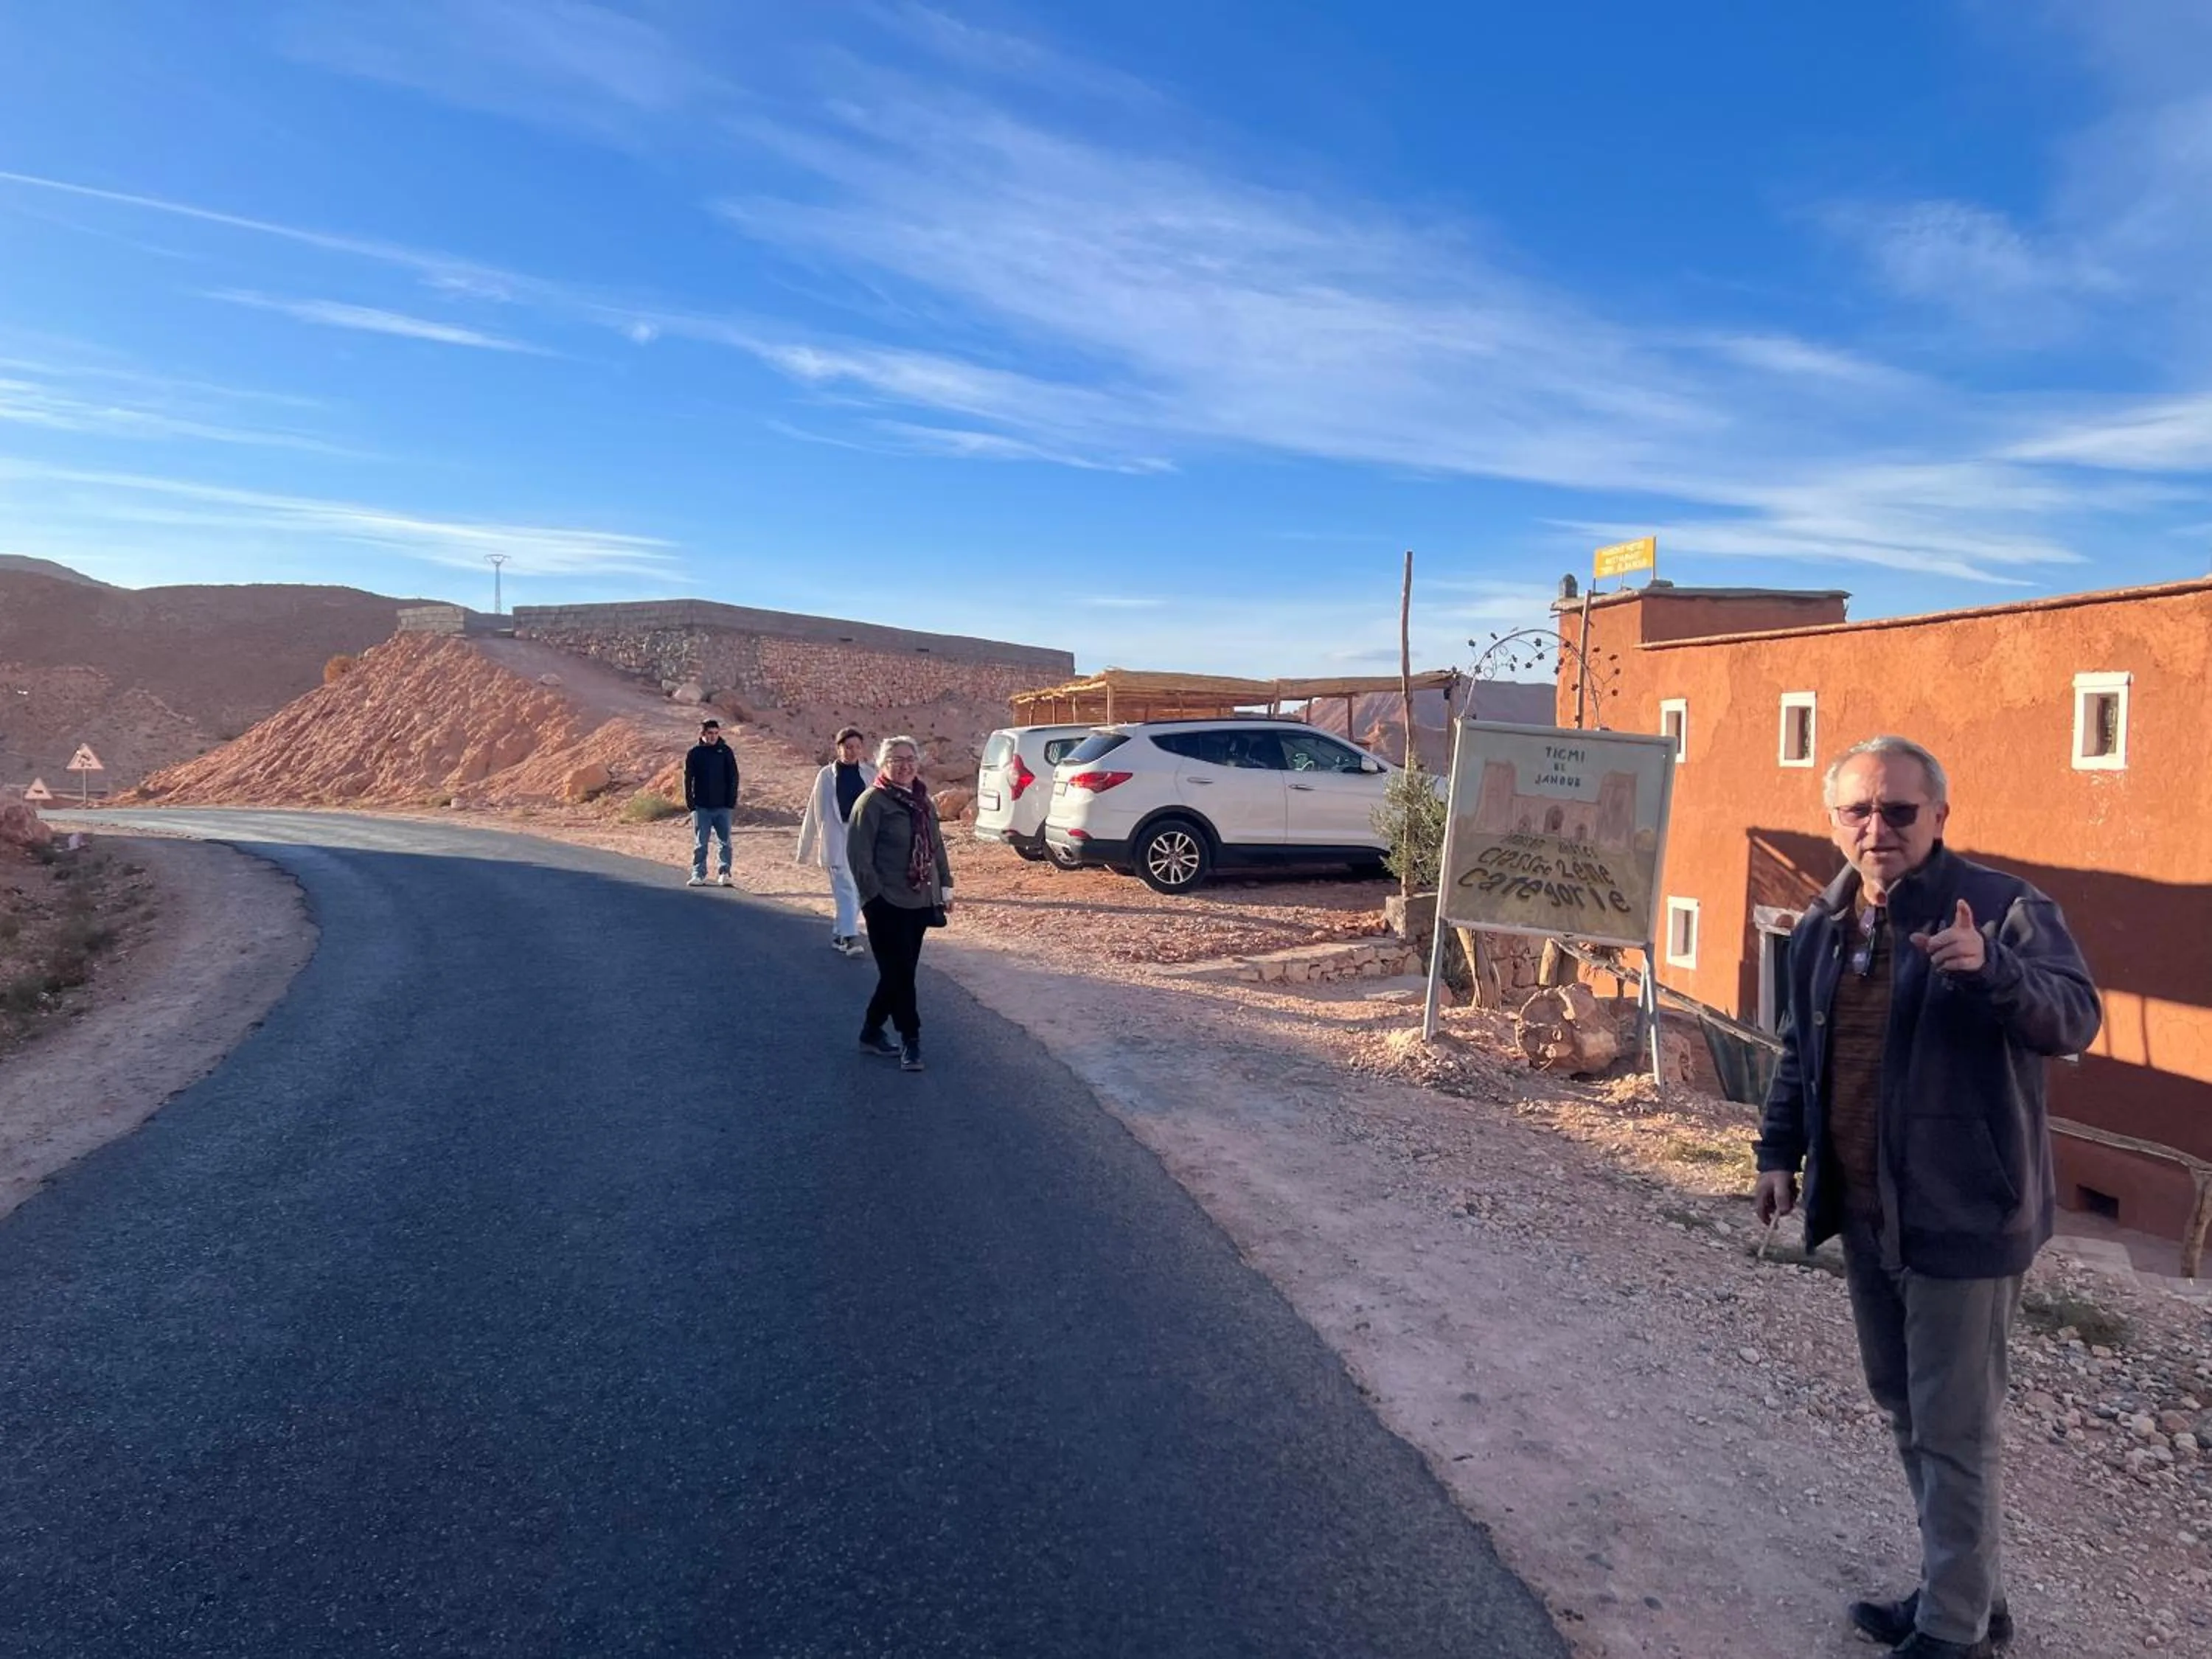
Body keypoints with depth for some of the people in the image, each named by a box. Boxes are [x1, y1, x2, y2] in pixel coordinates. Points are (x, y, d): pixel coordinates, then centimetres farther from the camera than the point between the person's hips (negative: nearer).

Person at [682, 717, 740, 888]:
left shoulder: (726, 751, 2)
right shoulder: (695, 753, 1)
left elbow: (733, 777, 4)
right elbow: (688, 778, 3)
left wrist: (732, 801, -3)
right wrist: (689, 802, -3)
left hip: (722, 806, 0)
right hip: (701, 807, 0)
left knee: (725, 842, 1)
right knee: (700, 844, 4)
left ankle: (725, 873, 6)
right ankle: (698, 875, 8)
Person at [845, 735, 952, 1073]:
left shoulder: (924, 802, 14)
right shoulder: (872, 802, -9)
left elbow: (937, 847, 20)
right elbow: (859, 854, -14)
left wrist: (945, 885, 14)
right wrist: (874, 894, -16)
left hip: (920, 902, 8)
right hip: (887, 905, -8)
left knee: (899, 972, 12)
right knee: (899, 973, -5)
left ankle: (872, 1032, 26)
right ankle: (910, 1040, 4)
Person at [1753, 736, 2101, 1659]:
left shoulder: (2002, 907, -12)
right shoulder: (1823, 927, 8)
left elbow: (2075, 1019, -24)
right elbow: (1800, 1051, 17)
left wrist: (1992, 969, -42)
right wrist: (1780, 1151, 14)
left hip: (1961, 1217, -7)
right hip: (1863, 1214, 7)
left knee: (1951, 1432, 2)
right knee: (1903, 1413, 19)